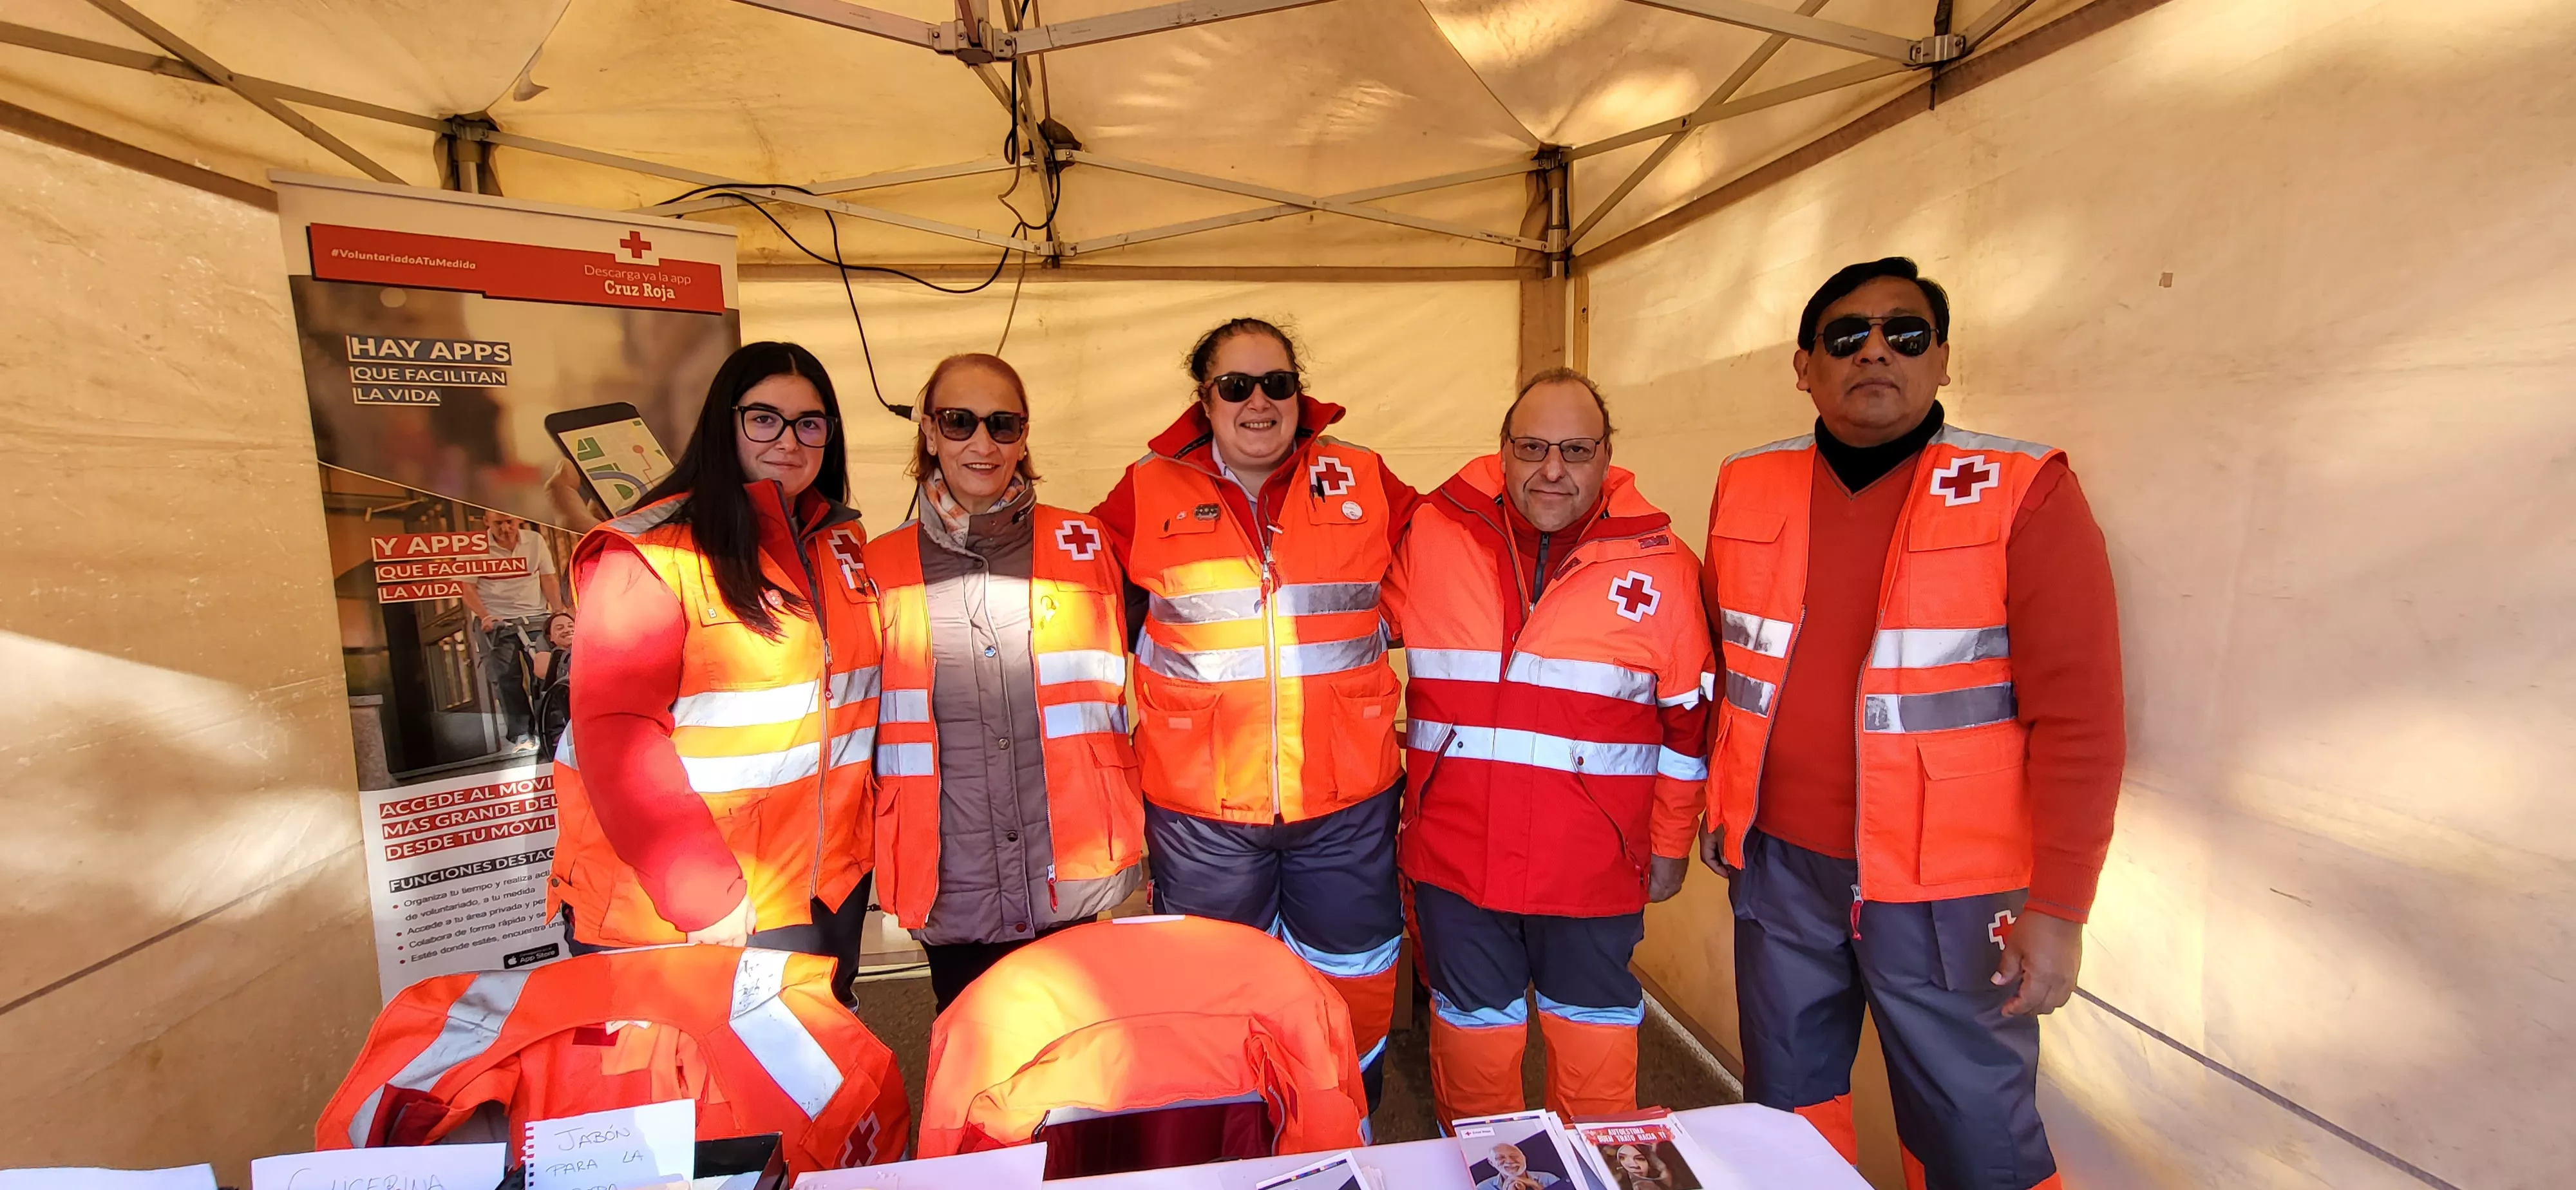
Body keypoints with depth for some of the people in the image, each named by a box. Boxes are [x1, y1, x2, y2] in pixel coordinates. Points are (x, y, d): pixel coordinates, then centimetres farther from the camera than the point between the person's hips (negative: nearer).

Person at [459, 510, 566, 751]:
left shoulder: (535, 541, 1)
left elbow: (548, 581, 4)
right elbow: (468, 588, -4)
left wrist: (559, 614, -4)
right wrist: (484, 617, -15)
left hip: (536, 617, 2)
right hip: (496, 622, -2)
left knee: (546, 672, -3)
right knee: (508, 679, 1)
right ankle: (520, 736, 8)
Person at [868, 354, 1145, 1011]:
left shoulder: (1083, 546, 2)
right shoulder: (882, 567, 3)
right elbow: (863, 722, 13)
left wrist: (1127, 837, 7)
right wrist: (880, 843, 8)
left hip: (1071, 876, 0)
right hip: (953, 885, 1)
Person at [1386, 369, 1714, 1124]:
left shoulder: (1659, 562, -4)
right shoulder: (1431, 536, -4)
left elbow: (1688, 716, 5)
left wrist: (1670, 844, 10)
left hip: (1594, 861, 0)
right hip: (1455, 850, 1)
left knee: (1594, 1033, 18)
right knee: (1474, 1030, 19)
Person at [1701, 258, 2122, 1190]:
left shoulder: (2024, 494, -10)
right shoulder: (1746, 490, 2)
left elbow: (2077, 718, -11)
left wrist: (2058, 905, -13)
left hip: (1947, 887, -3)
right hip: (1779, 862, 4)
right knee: (1786, 1100, 20)